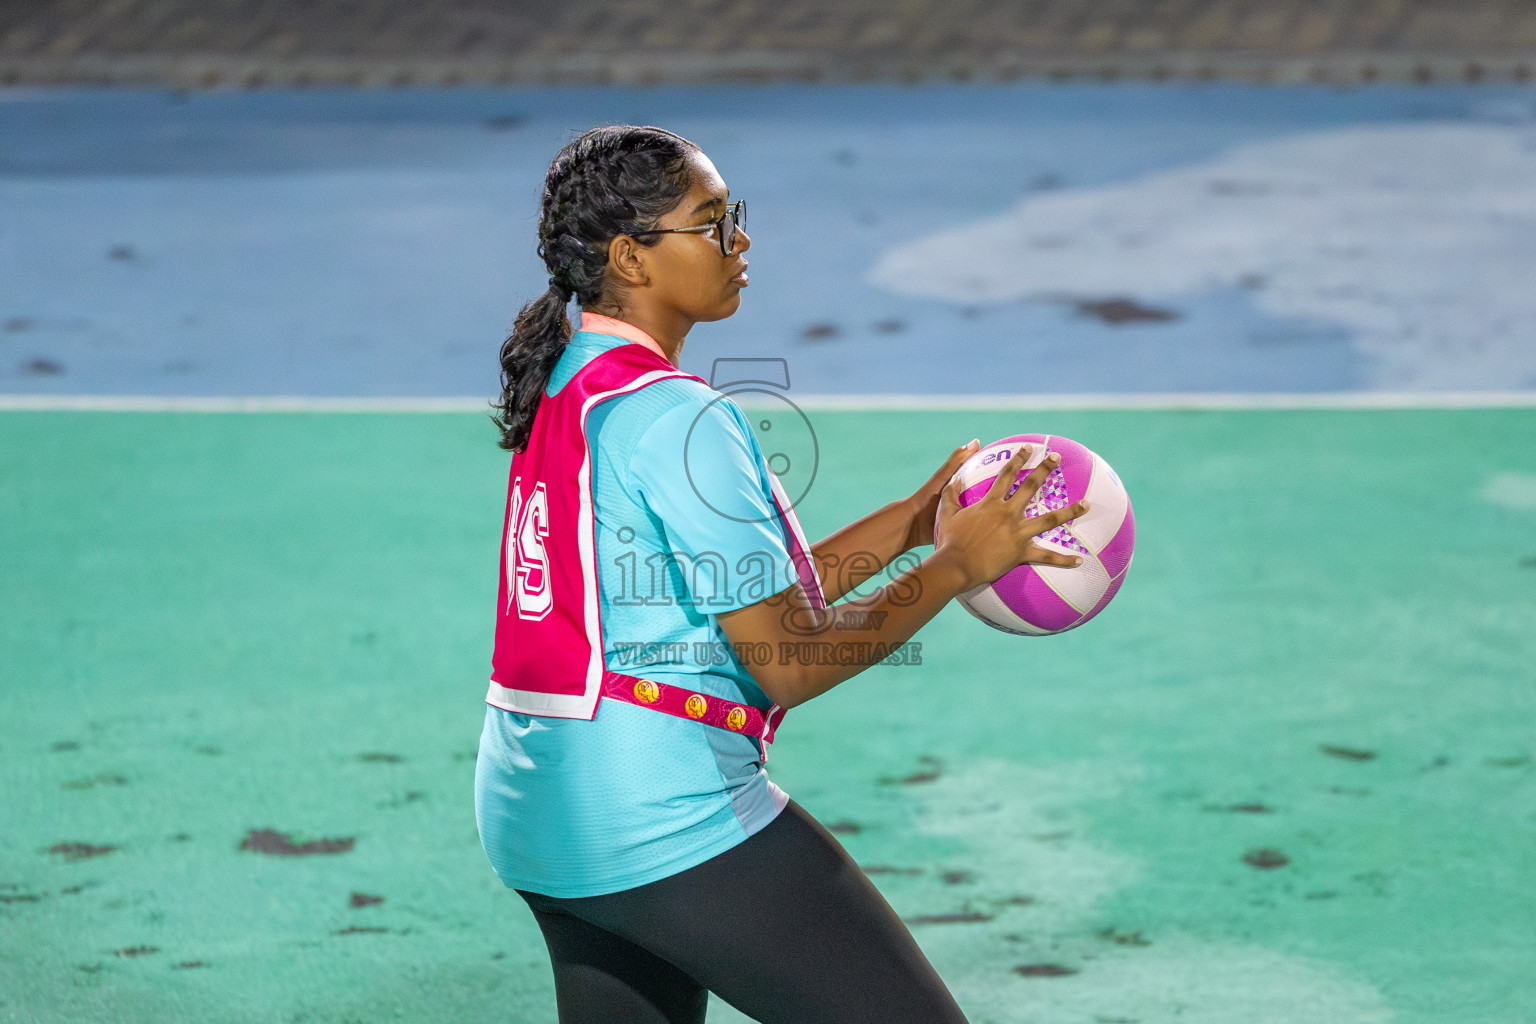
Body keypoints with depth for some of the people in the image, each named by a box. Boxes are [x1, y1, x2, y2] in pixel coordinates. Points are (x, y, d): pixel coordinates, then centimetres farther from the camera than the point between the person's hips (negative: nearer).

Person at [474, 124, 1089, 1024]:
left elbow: (752, 600, 17)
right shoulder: (674, 418, -16)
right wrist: (958, 566, -8)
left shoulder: (567, 389, 13)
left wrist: (911, 520, 15)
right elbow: (789, 664, -15)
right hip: (669, 815, -10)